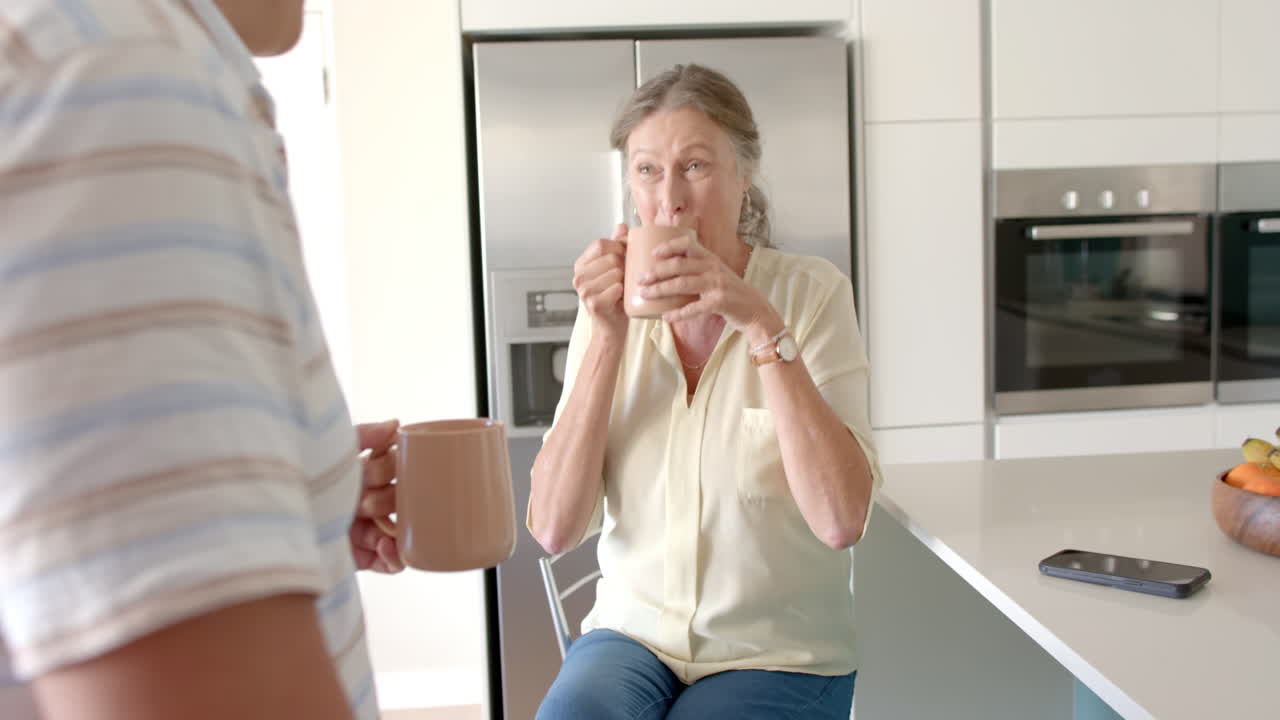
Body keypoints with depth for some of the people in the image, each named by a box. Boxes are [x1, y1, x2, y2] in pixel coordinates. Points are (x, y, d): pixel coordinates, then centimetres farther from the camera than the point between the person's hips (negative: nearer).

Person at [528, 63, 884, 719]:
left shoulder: (811, 292, -8)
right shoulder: (614, 309, 1)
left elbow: (841, 520, -19)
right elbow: (553, 529, -8)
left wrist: (763, 325, -22)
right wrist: (607, 338, -14)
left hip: (779, 650, -2)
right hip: (633, 631, 3)